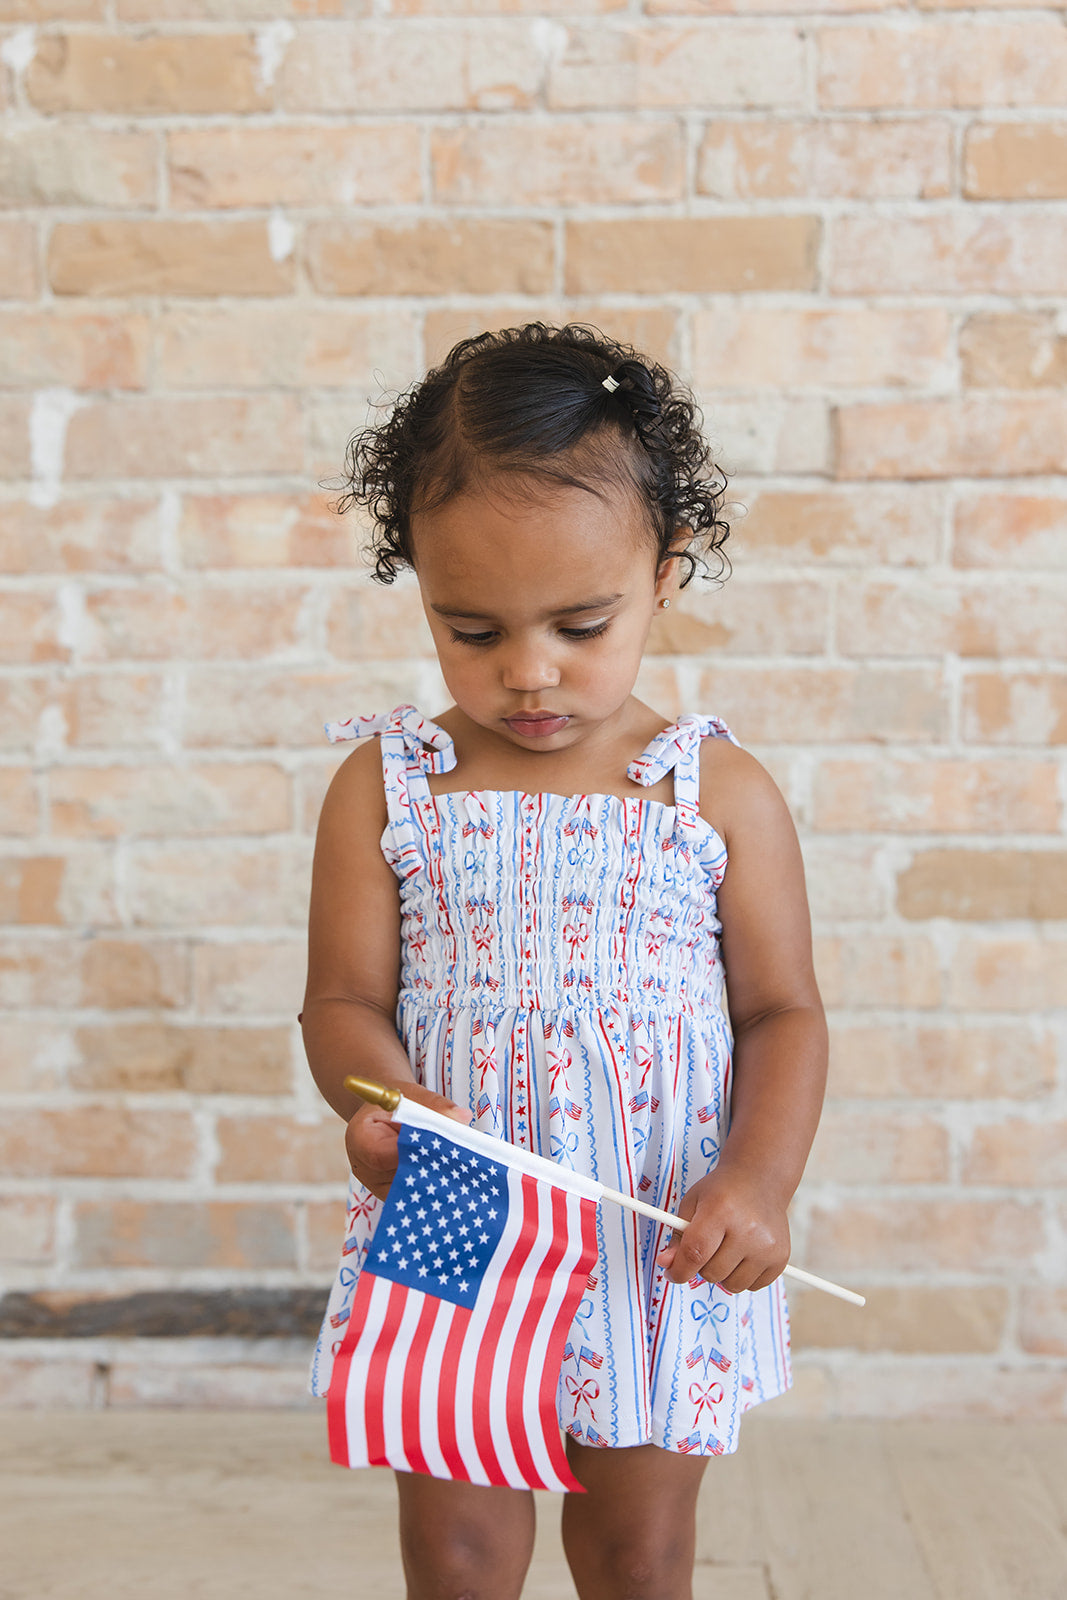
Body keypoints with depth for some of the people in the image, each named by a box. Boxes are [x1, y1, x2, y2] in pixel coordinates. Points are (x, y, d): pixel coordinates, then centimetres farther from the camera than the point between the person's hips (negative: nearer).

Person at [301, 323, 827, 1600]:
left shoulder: (723, 794, -5)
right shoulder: (384, 787, -4)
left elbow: (784, 1012, -1)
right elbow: (345, 996, -2)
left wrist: (760, 1177, -17)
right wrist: (379, 1100, -24)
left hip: (665, 1249, 0)